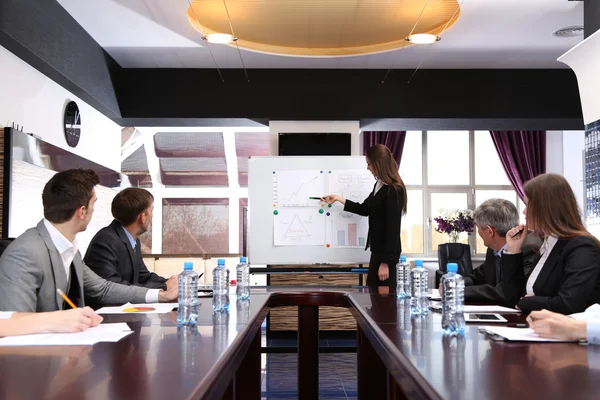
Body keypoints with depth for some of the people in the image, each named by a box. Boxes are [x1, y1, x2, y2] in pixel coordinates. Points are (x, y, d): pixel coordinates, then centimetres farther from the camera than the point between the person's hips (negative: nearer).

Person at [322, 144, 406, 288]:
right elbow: (365, 209, 22)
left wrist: (386, 262, -18)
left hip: (387, 253, -9)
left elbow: (393, 228, -20)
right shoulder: (379, 185, 10)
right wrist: (338, 198, 20)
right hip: (378, 249, 9)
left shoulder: (394, 191, -18)